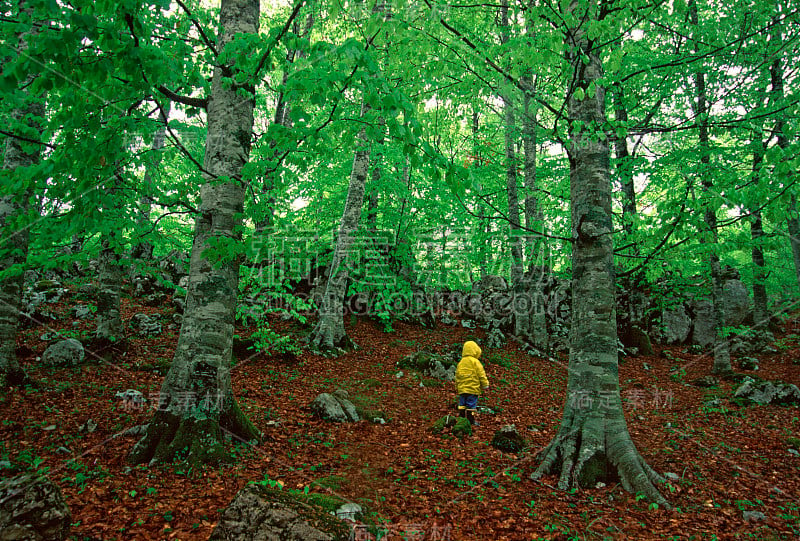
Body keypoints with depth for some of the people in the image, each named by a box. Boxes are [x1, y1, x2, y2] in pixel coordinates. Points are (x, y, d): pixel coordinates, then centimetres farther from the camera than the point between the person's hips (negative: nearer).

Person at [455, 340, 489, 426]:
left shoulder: (460, 362, 11)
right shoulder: (475, 362, -8)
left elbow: (457, 376, 17)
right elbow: (481, 375, -8)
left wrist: (457, 387, 26)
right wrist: (485, 385, 2)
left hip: (462, 389, 6)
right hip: (472, 388, -6)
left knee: (462, 404, 11)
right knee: (471, 405, -1)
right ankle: (471, 420, 3)